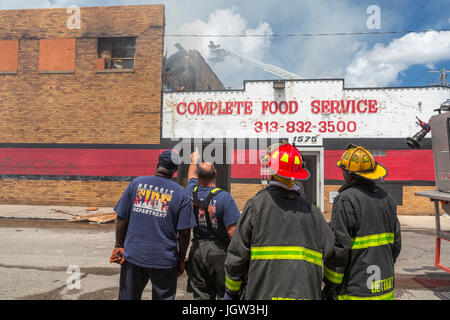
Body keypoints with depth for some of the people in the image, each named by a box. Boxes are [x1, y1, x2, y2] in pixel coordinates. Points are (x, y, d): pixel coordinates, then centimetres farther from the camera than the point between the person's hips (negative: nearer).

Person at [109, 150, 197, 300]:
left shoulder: (136, 183, -1)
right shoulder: (181, 193, -6)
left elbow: (121, 218, 0)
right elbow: (184, 232, -6)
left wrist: (119, 246, 8)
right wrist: (181, 259, 5)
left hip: (133, 255, 2)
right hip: (164, 260, -2)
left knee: (128, 296, 19)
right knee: (163, 297, 14)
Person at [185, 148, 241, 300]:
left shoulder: (192, 192, -2)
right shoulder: (224, 197, -16)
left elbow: (191, 176, 23)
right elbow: (232, 232, -18)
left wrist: (194, 160, 42)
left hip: (197, 251, 4)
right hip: (219, 252, -4)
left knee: (201, 295, 13)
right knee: (225, 294, 7)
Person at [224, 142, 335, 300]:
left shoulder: (256, 205, -7)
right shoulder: (311, 210, 2)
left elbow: (237, 256, -4)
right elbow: (330, 250, 2)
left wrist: (232, 291, 8)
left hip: (262, 293, -3)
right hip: (306, 293, 3)